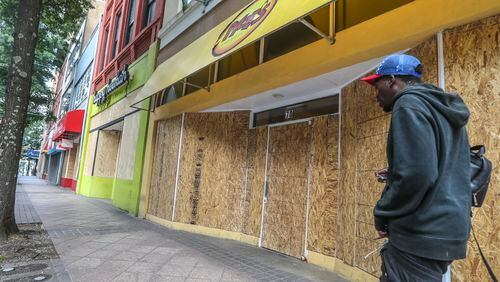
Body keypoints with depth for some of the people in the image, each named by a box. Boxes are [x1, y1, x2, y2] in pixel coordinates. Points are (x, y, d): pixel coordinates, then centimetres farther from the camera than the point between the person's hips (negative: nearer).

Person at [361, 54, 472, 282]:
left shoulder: (409, 104, -12)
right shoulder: (444, 110, 17)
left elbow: (416, 174, -24)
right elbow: (444, 171, 19)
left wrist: (382, 213, -9)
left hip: (421, 234, -10)